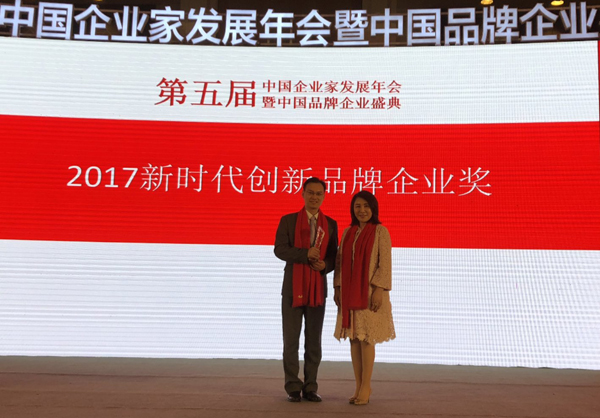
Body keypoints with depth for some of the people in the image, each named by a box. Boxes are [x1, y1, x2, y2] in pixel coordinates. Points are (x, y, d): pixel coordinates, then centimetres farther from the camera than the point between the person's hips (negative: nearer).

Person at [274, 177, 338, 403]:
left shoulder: (331, 224, 7)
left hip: (318, 289, 2)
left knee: (314, 341, 5)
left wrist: (324, 265, -15)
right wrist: (306, 253, -24)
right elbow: (279, 250, -11)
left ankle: (310, 387, 16)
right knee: (291, 339, 2)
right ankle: (293, 388, 13)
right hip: (292, 287, -2)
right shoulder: (288, 220, 0)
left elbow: (333, 257, 7)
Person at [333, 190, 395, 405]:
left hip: (369, 292, -5)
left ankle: (366, 386, 9)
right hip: (349, 293, 5)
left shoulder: (380, 231, -4)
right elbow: (340, 261, 11)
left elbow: (385, 263, -10)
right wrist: (337, 288, 6)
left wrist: (379, 290, -17)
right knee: (354, 338, 6)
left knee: (366, 338, -4)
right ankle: (359, 387, 15)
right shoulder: (348, 232, 11)